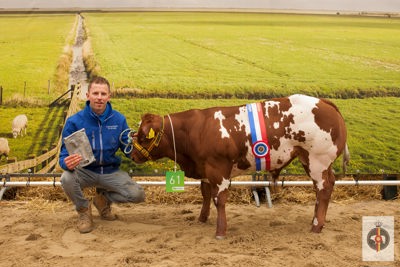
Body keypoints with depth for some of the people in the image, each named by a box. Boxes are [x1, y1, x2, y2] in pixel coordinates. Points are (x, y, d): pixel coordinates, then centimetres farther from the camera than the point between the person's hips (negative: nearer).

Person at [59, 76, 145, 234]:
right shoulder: (74, 122, -12)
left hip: (110, 172, 2)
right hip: (85, 171, -2)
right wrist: (67, 163, -37)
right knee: (67, 178, -35)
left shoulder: (119, 120, -6)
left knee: (138, 195, -17)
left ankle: (103, 198, 15)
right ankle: (83, 209, -1)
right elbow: (64, 155, -12)